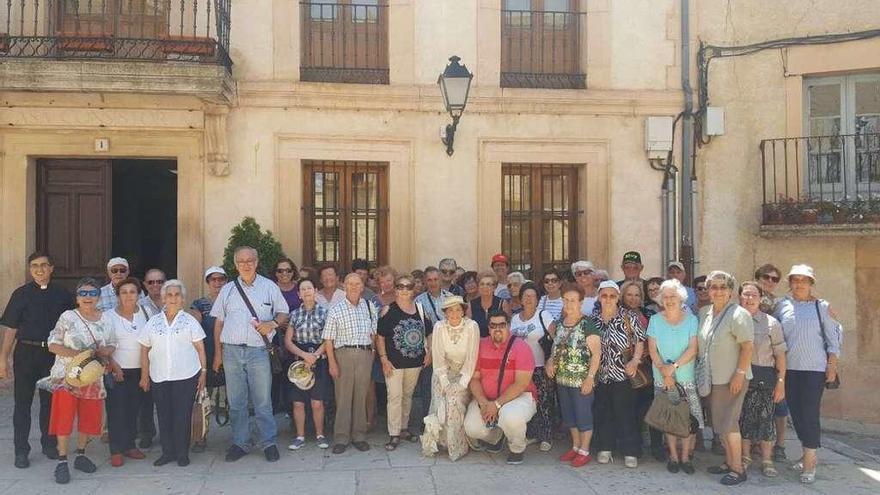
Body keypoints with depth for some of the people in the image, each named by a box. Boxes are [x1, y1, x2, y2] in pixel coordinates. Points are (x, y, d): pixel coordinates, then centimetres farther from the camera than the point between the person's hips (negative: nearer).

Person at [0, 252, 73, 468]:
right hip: (26, 353, -1)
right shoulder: (21, 294, 1)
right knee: (22, 402, 3)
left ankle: (49, 444, 25)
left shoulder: (62, 294, 4)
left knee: (50, 401, 10)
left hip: (54, 353, 1)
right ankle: (21, 451, 12)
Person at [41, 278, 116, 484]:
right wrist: (75, 354, -20)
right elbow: (53, 345, -7)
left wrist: (104, 351, -12)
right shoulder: (67, 317, -5)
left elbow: (112, 346, 11)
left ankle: (81, 455, 27)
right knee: (64, 417, -2)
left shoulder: (106, 319, 5)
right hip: (67, 376, -4)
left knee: (89, 418, 10)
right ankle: (62, 461, 8)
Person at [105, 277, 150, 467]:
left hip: (139, 370, 3)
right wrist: (113, 365, -12)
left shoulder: (144, 311, 4)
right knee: (116, 410, -2)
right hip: (117, 370, -3)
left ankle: (129, 445, 20)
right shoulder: (110, 315, -4)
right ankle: (116, 451, 4)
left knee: (133, 409, 10)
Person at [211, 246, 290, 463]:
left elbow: (283, 313, 11)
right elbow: (219, 322, 13)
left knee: (263, 400, -1)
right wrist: (218, 353, 9)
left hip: (258, 350, -2)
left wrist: (272, 324, -11)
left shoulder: (269, 287, 6)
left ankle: (268, 442, 8)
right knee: (235, 401, 8)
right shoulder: (227, 289, 11)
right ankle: (239, 443, 17)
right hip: (231, 351, 2)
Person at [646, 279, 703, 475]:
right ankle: (673, 456, 15)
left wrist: (674, 366, -17)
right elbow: (652, 350, -1)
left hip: (687, 377, -1)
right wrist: (664, 372, -12)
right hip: (662, 378, 1)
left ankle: (685, 456, 11)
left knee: (689, 418, -2)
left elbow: (693, 349, -8)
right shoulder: (655, 320, 2)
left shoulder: (691, 319, 0)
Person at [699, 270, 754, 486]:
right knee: (719, 422, 14)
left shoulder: (738, 314, -13)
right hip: (712, 378, 7)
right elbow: (701, 344, 19)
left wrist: (739, 374, -21)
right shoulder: (704, 313, 8)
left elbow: (747, 347, -16)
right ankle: (728, 462, 26)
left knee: (728, 423, -6)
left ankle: (738, 469, 4)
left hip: (732, 379, -7)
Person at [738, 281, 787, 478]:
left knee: (765, 418, 1)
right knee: (743, 417, 7)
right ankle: (745, 456, 23)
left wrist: (781, 382, -3)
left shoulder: (771, 323, 1)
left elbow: (780, 355, 1)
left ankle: (767, 460, 14)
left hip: (764, 377, -1)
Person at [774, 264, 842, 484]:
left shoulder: (822, 307, -1)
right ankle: (808, 454, 25)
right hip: (789, 368, 3)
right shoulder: (782, 306, 4)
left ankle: (809, 462, 2)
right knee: (795, 412, 9)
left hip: (815, 368, -3)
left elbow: (834, 338, 0)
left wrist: (832, 365, -6)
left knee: (810, 413, -6)